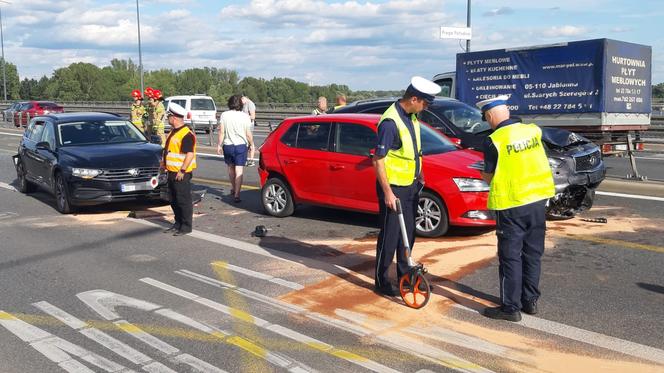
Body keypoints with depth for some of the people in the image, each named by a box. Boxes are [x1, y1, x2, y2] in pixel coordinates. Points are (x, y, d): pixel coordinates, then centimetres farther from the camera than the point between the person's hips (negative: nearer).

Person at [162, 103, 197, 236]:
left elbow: (190, 154, -22)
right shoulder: (173, 132, 15)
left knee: (184, 200, -3)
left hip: (181, 174, -10)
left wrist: (182, 170, -23)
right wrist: (165, 165, 20)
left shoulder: (186, 134, -17)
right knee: (174, 200, 16)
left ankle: (186, 226, 6)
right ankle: (178, 224, 27)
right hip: (172, 172, 10)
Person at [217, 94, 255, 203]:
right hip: (241, 145, -2)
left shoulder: (224, 115, -6)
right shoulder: (245, 116, -8)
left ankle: (233, 189, 37)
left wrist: (219, 145, 3)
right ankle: (236, 195, -6)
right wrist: (251, 145, 10)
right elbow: (248, 134, -4)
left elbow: (221, 132, -6)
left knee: (230, 167, 22)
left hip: (227, 145, 2)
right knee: (239, 171, -1)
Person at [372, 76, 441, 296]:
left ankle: (405, 275, 30)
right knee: (390, 235, 0)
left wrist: (418, 173, 17)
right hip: (394, 188, -9)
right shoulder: (390, 122, -23)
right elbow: (378, 160, -22)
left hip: (411, 185, 9)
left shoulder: (411, 117, 5)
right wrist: (387, 192, -22)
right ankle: (381, 281, 13)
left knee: (408, 233, 17)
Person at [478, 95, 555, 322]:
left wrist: (483, 174, 14)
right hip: (538, 200, 6)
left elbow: (489, 177, -6)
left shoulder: (494, 141, -14)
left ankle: (510, 307, 10)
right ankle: (530, 301, 27)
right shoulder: (533, 131, 2)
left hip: (511, 205, -6)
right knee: (533, 254, 16)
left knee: (510, 257, 4)